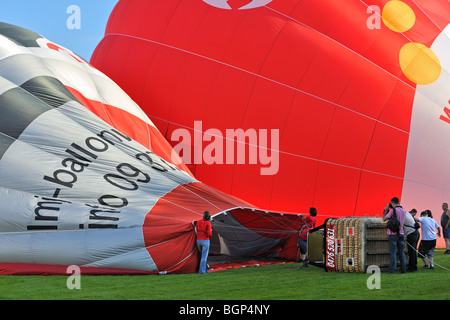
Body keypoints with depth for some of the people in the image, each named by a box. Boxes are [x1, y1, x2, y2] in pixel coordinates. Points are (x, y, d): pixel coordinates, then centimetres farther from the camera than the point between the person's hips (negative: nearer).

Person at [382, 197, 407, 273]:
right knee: (401, 252, 10)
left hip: (393, 234, -5)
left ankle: (392, 269, -4)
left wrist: (386, 210, 4)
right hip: (401, 234, 5)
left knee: (393, 252, -2)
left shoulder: (393, 210, -10)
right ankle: (403, 269, 10)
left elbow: (384, 219, -8)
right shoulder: (404, 211, 8)